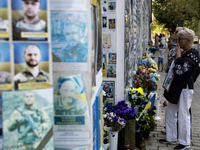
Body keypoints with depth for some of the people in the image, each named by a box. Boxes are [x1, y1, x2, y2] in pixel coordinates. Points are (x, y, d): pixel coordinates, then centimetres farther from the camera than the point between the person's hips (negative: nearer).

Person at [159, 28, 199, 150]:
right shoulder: (183, 52, 13)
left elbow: (180, 70, -26)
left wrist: (178, 54, -18)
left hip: (185, 87, -10)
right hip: (176, 87, 10)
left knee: (183, 115, -2)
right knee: (170, 112, 14)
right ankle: (171, 138, 27)